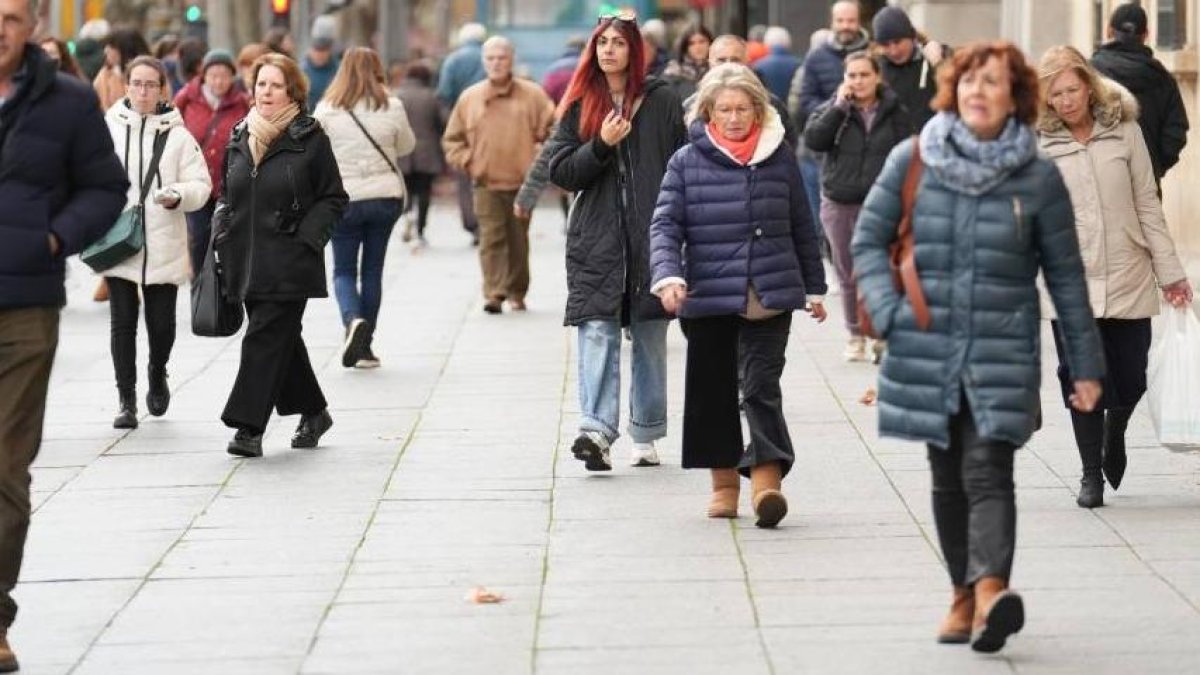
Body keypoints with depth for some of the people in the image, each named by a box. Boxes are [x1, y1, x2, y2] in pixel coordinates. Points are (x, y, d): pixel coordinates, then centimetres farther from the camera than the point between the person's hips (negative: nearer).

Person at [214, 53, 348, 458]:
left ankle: (249, 427, -11)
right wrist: (222, 235, 7)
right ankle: (313, 412, 31)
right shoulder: (240, 138, 11)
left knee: (265, 338, -11)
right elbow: (227, 195, 21)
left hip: (288, 263, -6)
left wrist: (306, 238, -12)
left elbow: (333, 198, -2)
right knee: (282, 338, 15)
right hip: (248, 259, 6)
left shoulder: (309, 139, -5)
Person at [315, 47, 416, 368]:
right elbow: (406, 146, 9)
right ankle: (365, 346, 12)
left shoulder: (327, 110, -7)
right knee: (373, 270, 12)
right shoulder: (391, 107, -4)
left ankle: (353, 319, -19)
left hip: (344, 198, -2)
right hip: (386, 196, 2)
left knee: (344, 270, 10)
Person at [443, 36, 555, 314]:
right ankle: (494, 294, -16)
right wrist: (467, 161, 0)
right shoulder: (469, 98, 7)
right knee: (491, 239, -10)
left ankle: (517, 293, 20)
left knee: (519, 240, 8)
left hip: (522, 182, 0)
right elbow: (452, 139, 14)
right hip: (486, 184, 0)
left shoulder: (532, 95, 2)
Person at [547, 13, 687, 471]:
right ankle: (596, 431, -24)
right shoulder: (579, 106, 8)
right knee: (597, 333, -13)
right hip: (595, 239, 0)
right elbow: (560, 172, 4)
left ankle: (646, 437, 17)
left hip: (651, 237, 0)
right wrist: (602, 145, -12)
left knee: (650, 340, 8)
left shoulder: (662, 102, 4)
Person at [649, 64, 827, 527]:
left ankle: (767, 478, -19)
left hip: (770, 296, -1)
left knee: (761, 385, -11)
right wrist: (668, 275, -20)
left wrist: (814, 288, 18)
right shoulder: (687, 162, 2)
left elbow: (801, 228, 15)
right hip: (708, 297, 1)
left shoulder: (779, 158, 7)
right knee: (714, 391, 8)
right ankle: (724, 482, 19)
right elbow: (665, 225, -3)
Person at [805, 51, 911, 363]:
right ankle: (855, 335, 20)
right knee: (848, 275, 7)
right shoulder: (833, 110, 6)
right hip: (839, 205, 2)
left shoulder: (895, 113, 3)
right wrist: (839, 106, -13)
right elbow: (813, 139, -11)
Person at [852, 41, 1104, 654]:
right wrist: (888, 313, -6)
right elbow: (868, 240, 8)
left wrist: (1086, 366, 7)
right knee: (947, 480, 10)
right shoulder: (912, 160, 2)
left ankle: (991, 591, -30)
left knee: (988, 474, -16)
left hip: (1003, 353, -2)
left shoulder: (1038, 178, 0)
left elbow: (1065, 275, 5)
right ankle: (963, 594, 21)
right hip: (927, 349, 2)